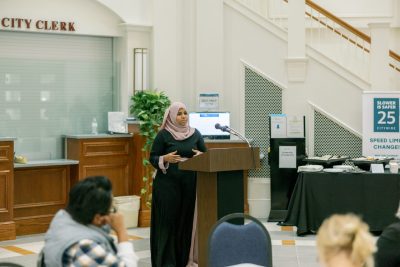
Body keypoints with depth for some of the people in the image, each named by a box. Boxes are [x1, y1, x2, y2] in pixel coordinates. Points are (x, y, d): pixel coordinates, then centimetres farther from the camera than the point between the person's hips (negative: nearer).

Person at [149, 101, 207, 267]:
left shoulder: (195, 134, 9)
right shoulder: (163, 134, -2)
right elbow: (152, 158, -1)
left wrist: (201, 156, -8)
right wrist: (165, 158, -20)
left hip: (190, 182, 4)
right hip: (168, 183, -3)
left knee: (188, 219, 4)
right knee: (168, 220, -2)